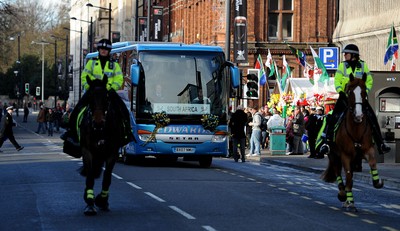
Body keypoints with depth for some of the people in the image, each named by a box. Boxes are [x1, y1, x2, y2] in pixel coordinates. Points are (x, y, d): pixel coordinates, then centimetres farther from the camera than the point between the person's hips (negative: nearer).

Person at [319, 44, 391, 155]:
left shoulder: (363, 65, 5)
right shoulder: (342, 66, 4)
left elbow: (369, 81, 8)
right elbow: (337, 81, 0)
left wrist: (365, 91, -7)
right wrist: (340, 91, -16)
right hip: (345, 96, 0)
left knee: (372, 117, -9)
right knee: (334, 117, -15)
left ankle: (380, 144, -5)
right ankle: (327, 142, -12)